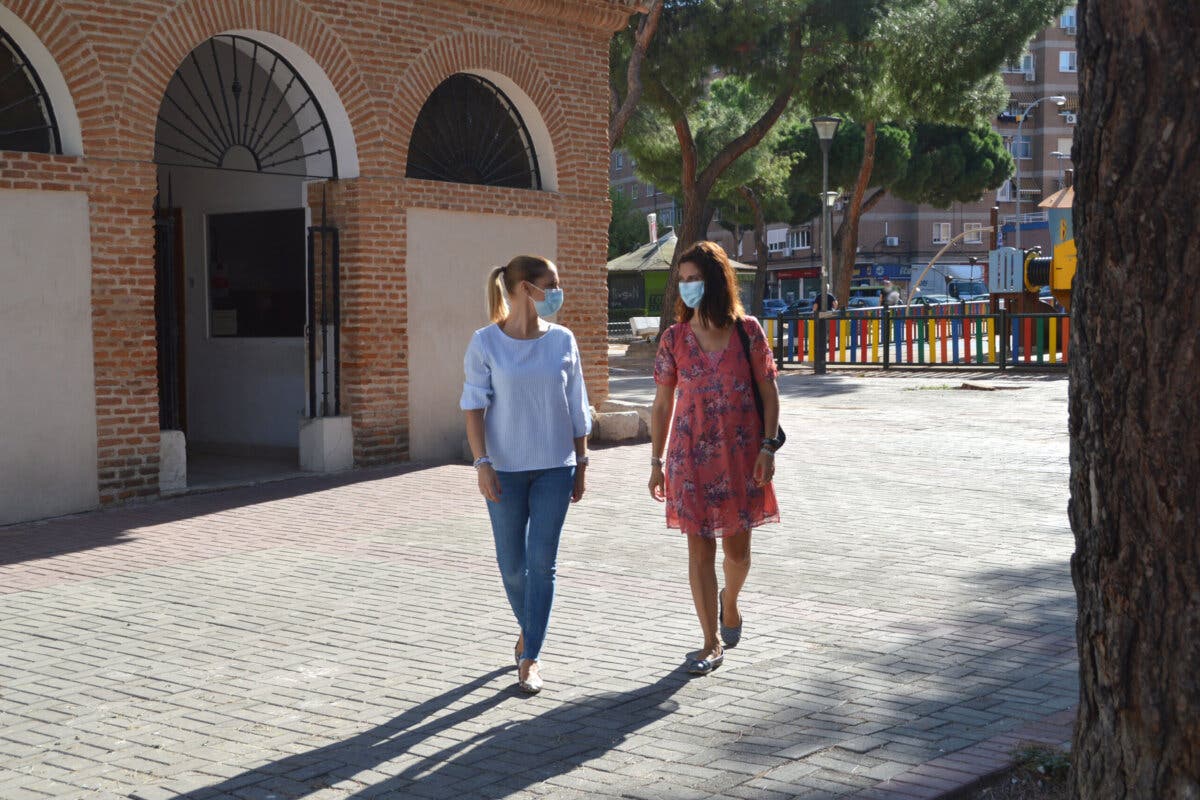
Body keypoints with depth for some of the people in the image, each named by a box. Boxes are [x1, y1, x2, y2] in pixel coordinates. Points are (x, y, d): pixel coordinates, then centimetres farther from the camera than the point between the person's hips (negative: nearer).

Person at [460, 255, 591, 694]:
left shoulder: (562, 340, 2)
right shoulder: (486, 342, -5)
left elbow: (577, 409, 6)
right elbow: (474, 407, -5)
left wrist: (580, 464, 7)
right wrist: (482, 464, -12)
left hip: (554, 468, 1)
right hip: (506, 469, -1)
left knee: (542, 564, -2)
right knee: (512, 565, 8)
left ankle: (531, 657, 7)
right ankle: (527, 628, 36)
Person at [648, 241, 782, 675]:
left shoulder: (747, 330, -3)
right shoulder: (675, 338, -1)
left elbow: (769, 391, 0)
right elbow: (663, 403, 4)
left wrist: (767, 446, -8)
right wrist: (656, 462, 2)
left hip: (741, 454, 0)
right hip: (692, 456, 0)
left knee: (737, 548, 9)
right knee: (700, 548, 1)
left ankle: (729, 600, 42)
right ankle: (711, 643, 12)